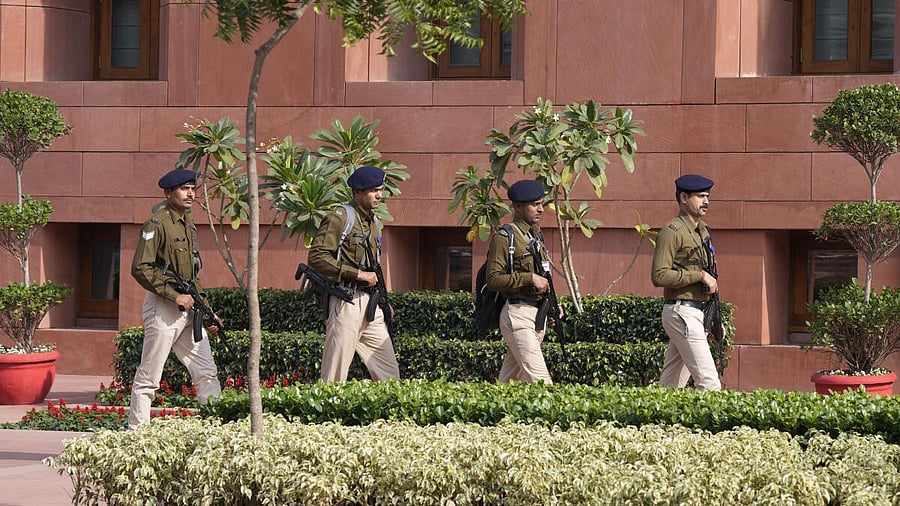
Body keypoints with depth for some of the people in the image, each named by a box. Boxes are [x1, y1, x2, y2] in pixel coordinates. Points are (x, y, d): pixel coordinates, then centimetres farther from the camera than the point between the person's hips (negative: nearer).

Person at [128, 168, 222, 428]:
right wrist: (175, 295, -19)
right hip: (163, 307, -8)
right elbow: (140, 268, -18)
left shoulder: (188, 226, 17)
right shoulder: (157, 224, -10)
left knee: (207, 372, 5)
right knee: (148, 377, -3)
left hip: (188, 308, 8)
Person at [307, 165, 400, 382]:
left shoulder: (373, 222, 19)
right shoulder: (340, 217, -7)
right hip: (346, 301, -8)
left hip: (370, 303, 8)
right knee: (335, 377, -6)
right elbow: (316, 257, -17)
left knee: (389, 373, 6)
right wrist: (358, 274, -17)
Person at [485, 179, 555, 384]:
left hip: (536, 313, 9)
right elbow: (493, 279, -15)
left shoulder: (536, 236, 18)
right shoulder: (505, 237, -8)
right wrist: (530, 278, -19)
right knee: (539, 379, -16)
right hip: (518, 315, -9)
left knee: (510, 379, 10)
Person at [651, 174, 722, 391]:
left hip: (697, 313, 9)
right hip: (682, 313, -9)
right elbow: (659, 276, -18)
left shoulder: (702, 231, 18)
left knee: (671, 384, 9)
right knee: (708, 380, -14)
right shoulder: (672, 231, -10)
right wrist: (700, 276, -17)